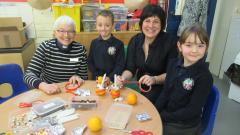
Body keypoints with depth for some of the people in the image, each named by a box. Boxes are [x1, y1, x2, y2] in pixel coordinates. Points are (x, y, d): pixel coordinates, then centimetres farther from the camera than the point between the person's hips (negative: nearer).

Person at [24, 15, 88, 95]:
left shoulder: (80, 49, -4)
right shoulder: (45, 47, -7)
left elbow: (84, 77, 5)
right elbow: (28, 74, -12)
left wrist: (77, 77, -16)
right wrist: (43, 85, -29)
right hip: (47, 94, -1)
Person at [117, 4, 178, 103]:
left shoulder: (171, 41, -14)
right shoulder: (135, 40, -2)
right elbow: (130, 69, -2)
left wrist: (154, 79, -28)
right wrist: (123, 78, -23)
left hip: (161, 89, -4)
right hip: (140, 88, 4)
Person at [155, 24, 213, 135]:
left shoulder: (205, 77, -18)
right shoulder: (174, 64, -4)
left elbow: (192, 110, -18)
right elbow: (165, 93, 0)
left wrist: (162, 116, -17)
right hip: (164, 116, 4)